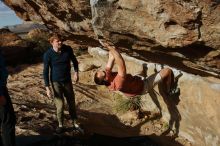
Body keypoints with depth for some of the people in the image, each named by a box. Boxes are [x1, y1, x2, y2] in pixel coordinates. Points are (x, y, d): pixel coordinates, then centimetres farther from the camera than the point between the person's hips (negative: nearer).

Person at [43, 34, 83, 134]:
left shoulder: (68, 49, -10)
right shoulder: (48, 54, -17)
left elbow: (74, 60, 9)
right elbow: (46, 71, -12)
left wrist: (76, 72, -4)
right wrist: (47, 88, -15)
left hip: (67, 81, 3)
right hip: (56, 82, -3)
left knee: (71, 103, 13)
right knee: (60, 105, -1)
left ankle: (75, 123, 31)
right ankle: (60, 125, 21)